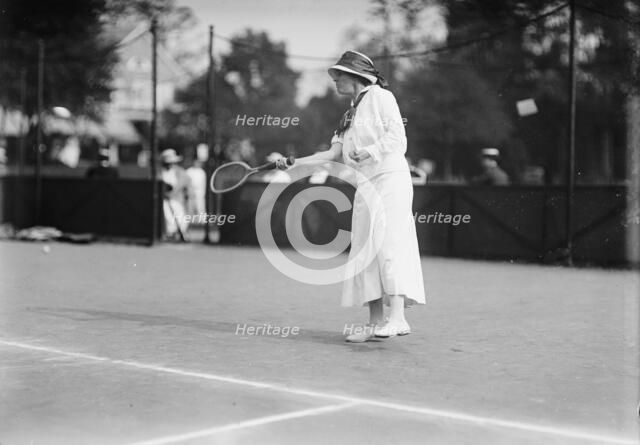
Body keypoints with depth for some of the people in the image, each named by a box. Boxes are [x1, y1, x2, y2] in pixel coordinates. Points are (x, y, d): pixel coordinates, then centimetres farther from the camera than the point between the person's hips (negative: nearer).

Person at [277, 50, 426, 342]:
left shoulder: (380, 97, -1)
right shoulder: (351, 113, 22)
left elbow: (397, 138, -10)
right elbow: (335, 153, 19)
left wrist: (369, 151, -22)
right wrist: (296, 163, 13)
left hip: (390, 180, -8)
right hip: (365, 186, 8)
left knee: (388, 244, -18)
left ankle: (397, 317, -23)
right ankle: (375, 323, 6)